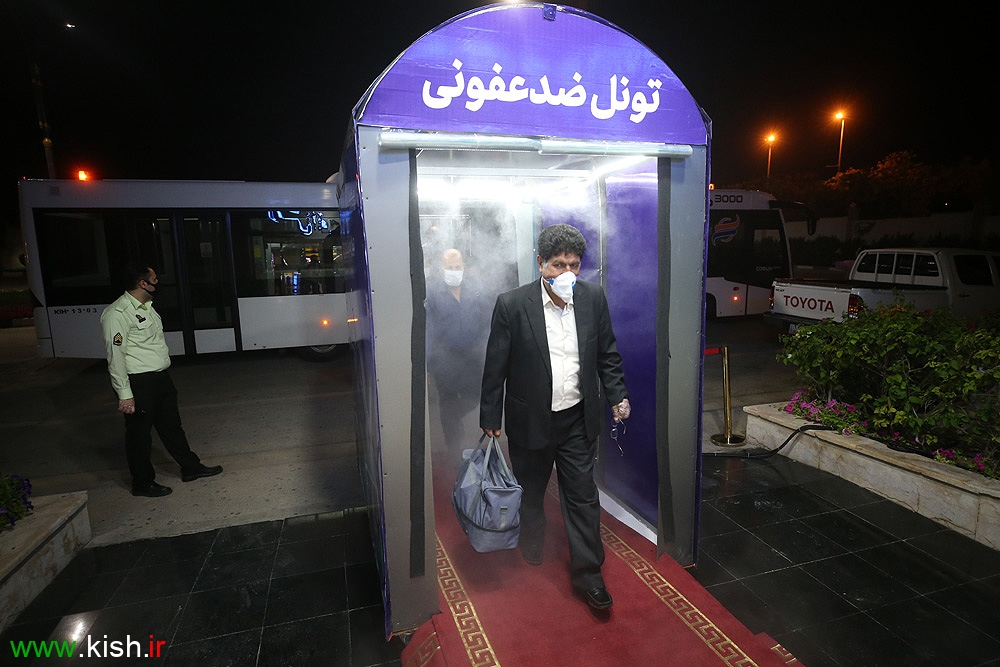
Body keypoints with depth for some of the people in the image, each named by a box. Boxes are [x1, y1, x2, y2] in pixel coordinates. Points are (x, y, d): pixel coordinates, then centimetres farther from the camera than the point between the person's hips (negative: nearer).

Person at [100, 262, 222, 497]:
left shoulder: (146, 307, 13)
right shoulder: (117, 314, -16)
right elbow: (115, 355, -19)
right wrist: (125, 394, -20)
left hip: (160, 378, 9)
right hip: (138, 383, -9)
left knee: (171, 425, 19)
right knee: (139, 434, 6)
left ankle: (190, 467, 31)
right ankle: (142, 484, 22)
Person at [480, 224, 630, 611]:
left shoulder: (594, 298, -4)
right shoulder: (511, 305, -15)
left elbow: (607, 354, 7)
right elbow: (496, 367, -9)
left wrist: (617, 396, 2)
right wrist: (490, 418, -4)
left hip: (578, 420, 2)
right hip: (530, 420, -1)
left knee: (583, 496, 9)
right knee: (529, 492, 20)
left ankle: (587, 574, 26)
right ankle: (531, 546, 48)